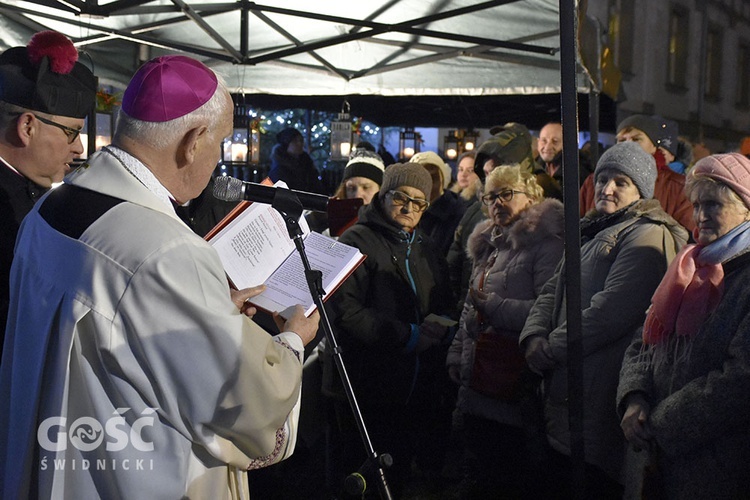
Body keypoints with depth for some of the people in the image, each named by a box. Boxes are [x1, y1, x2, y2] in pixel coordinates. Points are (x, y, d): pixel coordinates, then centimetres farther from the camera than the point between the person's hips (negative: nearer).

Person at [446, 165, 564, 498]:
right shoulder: (488, 246, 19)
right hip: (479, 380, 9)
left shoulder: (545, 244, -9)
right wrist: (456, 356, 17)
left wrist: (493, 305, -20)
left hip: (516, 391, -9)